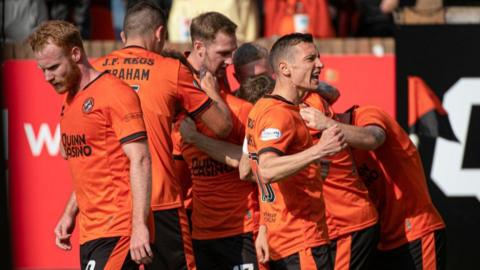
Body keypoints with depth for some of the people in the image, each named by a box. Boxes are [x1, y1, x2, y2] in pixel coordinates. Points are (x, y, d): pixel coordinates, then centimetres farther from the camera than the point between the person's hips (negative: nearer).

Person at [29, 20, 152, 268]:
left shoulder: (114, 94, -11)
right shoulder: (69, 101, 17)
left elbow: (139, 160, -16)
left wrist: (139, 225, -22)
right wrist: (70, 214, 17)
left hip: (117, 232, -9)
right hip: (90, 233, 9)